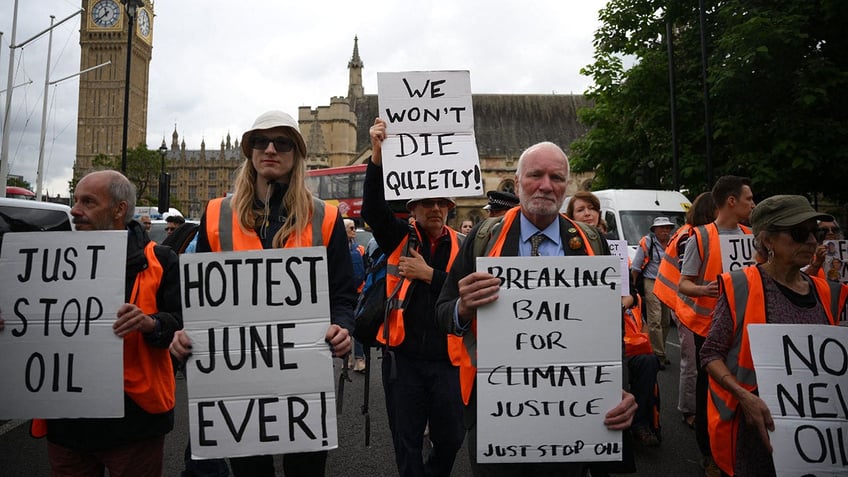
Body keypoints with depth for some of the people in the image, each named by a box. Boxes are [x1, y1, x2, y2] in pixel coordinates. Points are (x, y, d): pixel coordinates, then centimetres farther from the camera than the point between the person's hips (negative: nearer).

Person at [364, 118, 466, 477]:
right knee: (407, 444, 12)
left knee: (450, 439, 14)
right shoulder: (400, 239, 1)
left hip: (446, 359, 1)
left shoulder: (460, 248, 2)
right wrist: (378, 154, -24)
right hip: (403, 357, 0)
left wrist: (428, 274, -15)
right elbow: (372, 208, -14)